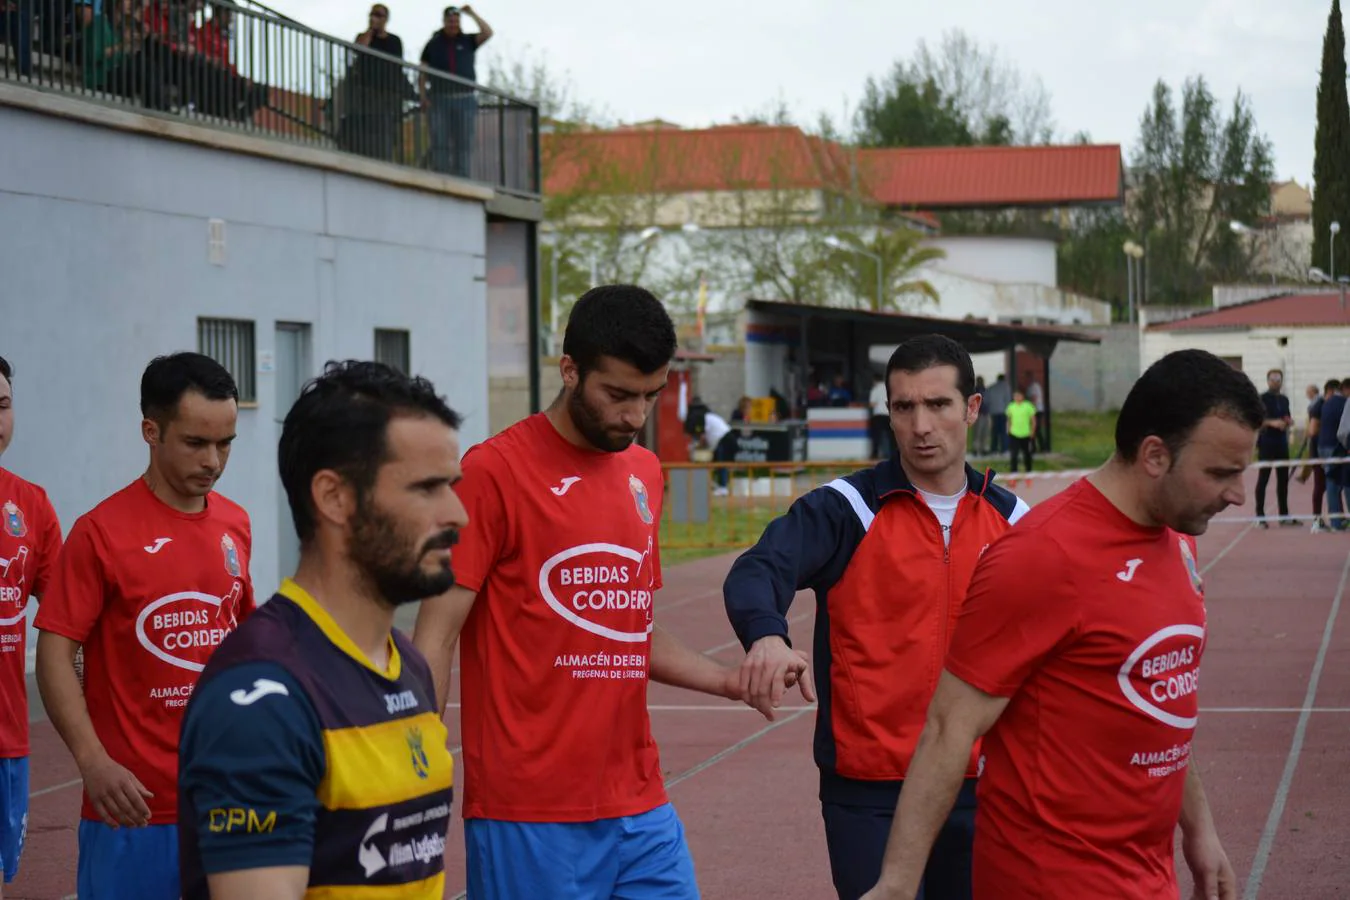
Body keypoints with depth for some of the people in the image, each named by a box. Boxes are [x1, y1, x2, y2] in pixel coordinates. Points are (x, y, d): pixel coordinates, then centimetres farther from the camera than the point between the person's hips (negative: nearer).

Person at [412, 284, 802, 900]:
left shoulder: (644, 473, 13)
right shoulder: (495, 472, -8)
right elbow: (435, 637, -9)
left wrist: (733, 682, 9)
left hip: (641, 807, 6)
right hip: (529, 821, -6)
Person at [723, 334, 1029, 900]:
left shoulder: (1012, 519, 7)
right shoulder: (846, 509, -6)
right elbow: (756, 574, -22)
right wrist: (767, 635, -43)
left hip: (978, 787, 4)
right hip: (869, 791, -4)